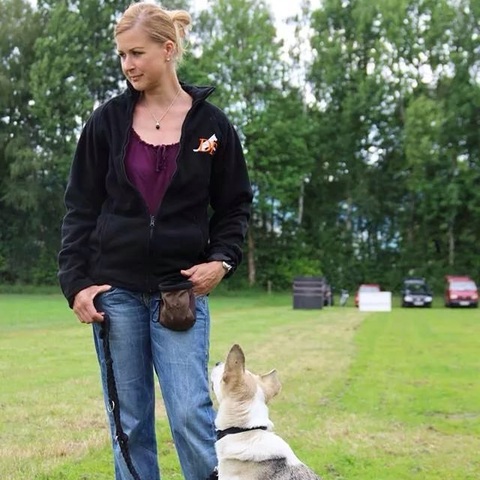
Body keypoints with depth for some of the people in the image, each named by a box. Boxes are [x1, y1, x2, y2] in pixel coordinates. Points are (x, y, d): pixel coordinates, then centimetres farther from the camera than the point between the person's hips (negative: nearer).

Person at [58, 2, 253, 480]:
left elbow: (235, 205, 9)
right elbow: (81, 207, 5)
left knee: (191, 415, -9)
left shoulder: (211, 123, 1)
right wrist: (75, 282, -3)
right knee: (128, 423, 7)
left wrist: (222, 259, -8)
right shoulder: (108, 119, 3)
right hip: (116, 290, 2)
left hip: (180, 292, -1)